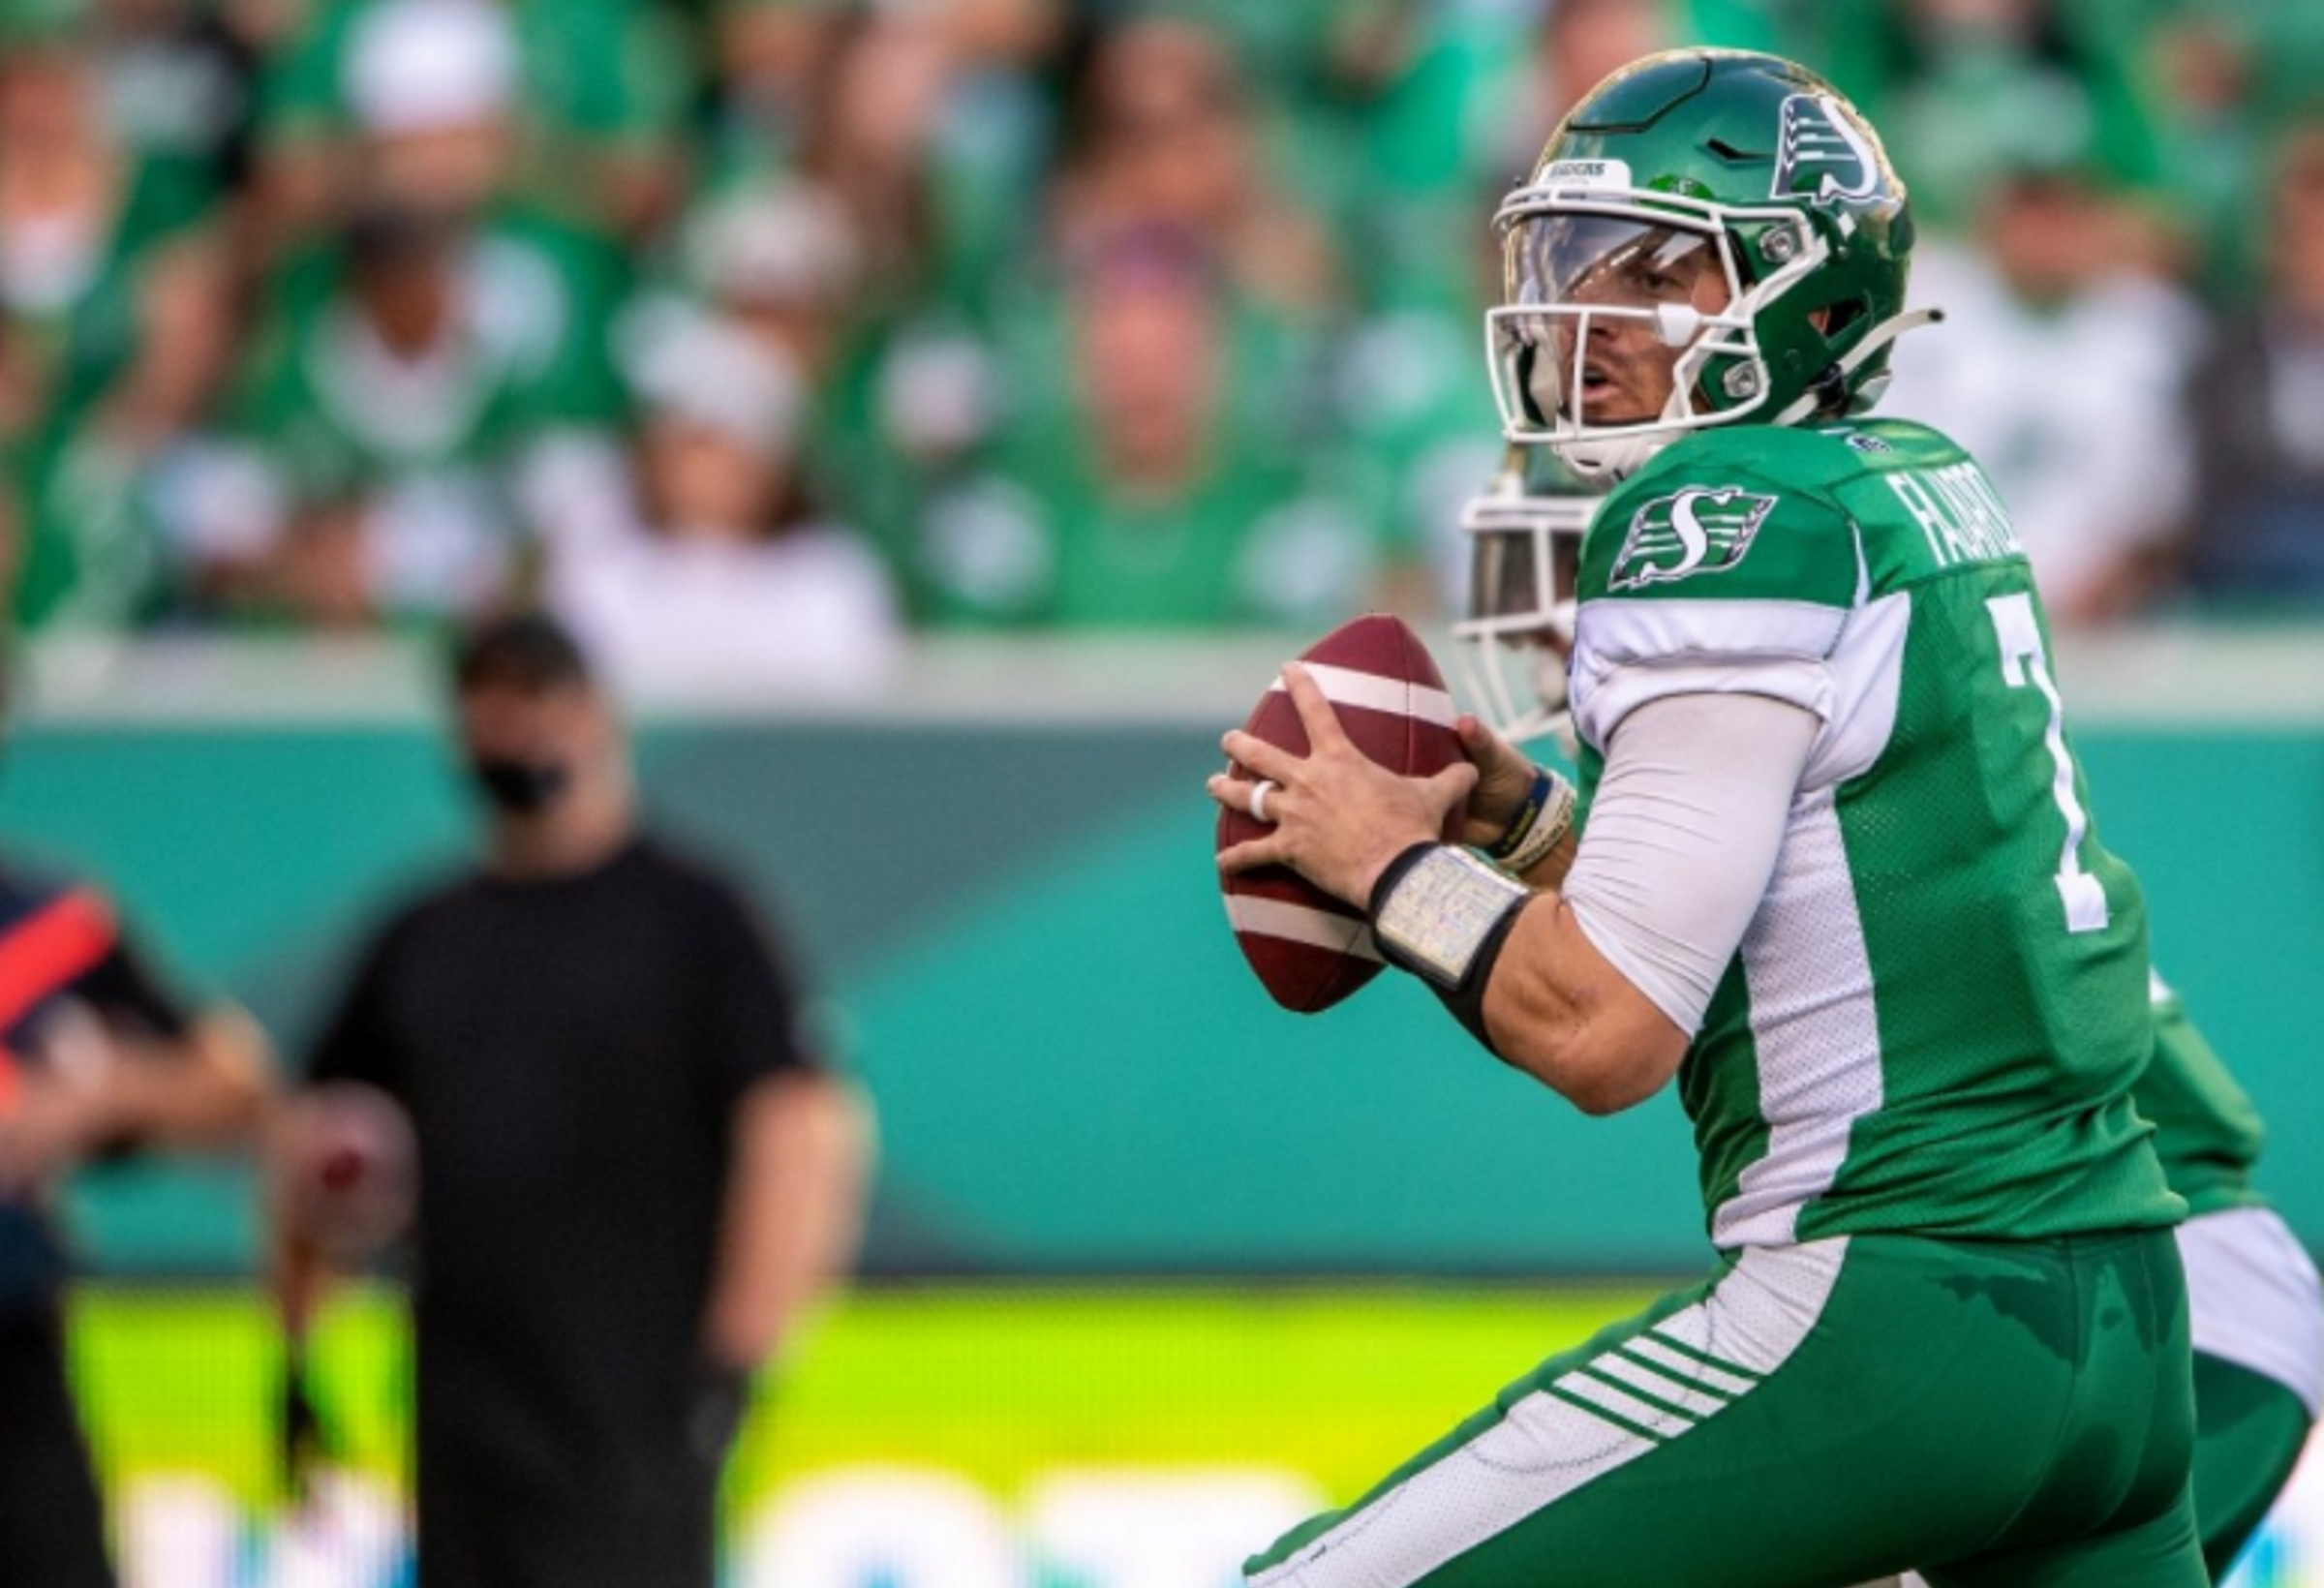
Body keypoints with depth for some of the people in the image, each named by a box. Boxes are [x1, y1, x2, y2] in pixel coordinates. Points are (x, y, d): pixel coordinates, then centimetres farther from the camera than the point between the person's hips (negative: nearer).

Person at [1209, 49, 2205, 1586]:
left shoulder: (1735, 524, -12)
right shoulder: (1922, 488, 14)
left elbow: (1604, 1028, -16)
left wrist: (1390, 862, -1)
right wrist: (1523, 818, 12)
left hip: (1899, 1316, -9)